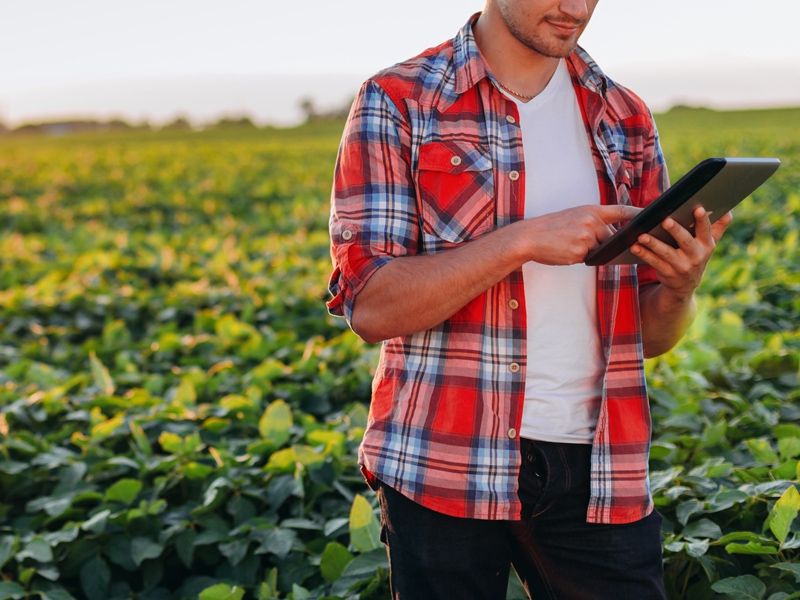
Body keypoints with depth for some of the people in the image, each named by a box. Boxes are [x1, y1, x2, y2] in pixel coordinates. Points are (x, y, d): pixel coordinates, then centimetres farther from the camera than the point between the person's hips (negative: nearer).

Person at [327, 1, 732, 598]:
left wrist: (681, 288, -11)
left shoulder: (624, 119, 10)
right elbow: (369, 307, -12)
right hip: (447, 461, -3)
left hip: (597, 469, 4)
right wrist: (524, 239, -21)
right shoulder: (396, 104, -2)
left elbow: (651, 335, 12)